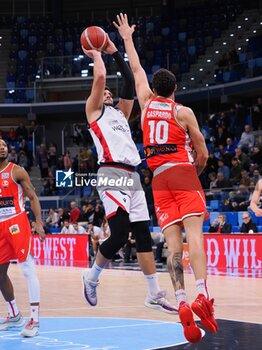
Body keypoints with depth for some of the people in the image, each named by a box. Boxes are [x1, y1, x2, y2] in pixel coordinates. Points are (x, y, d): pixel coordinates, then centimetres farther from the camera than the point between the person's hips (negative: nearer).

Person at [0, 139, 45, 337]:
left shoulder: (17, 171, -3)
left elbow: (33, 197, -4)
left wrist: (39, 223, -15)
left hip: (16, 222, -6)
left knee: (28, 269, -12)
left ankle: (34, 320, -14)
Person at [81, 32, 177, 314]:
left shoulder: (120, 112, 27)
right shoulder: (93, 110, 10)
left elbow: (130, 81, 19)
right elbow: (100, 77, -3)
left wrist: (115, 52, 20)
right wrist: (96, 55, 13)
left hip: (132, 175, 7)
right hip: (111, 174, -7)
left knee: (143, 235, 4)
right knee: (120, 234, -17)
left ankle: (155, 295, 6)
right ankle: (91, 277, 7)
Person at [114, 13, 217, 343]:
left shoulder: (146, 103, 13)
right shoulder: (183, 112, 5)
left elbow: (136, 70, 30)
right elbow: (202, 155, 6)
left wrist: (127, 38, 44)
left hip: (158, 179, 3)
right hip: (184, 173, -3)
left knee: (173, 242, -4)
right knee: (194, 233, -14)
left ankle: (181, 303, -19)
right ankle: (202, 296, -31)